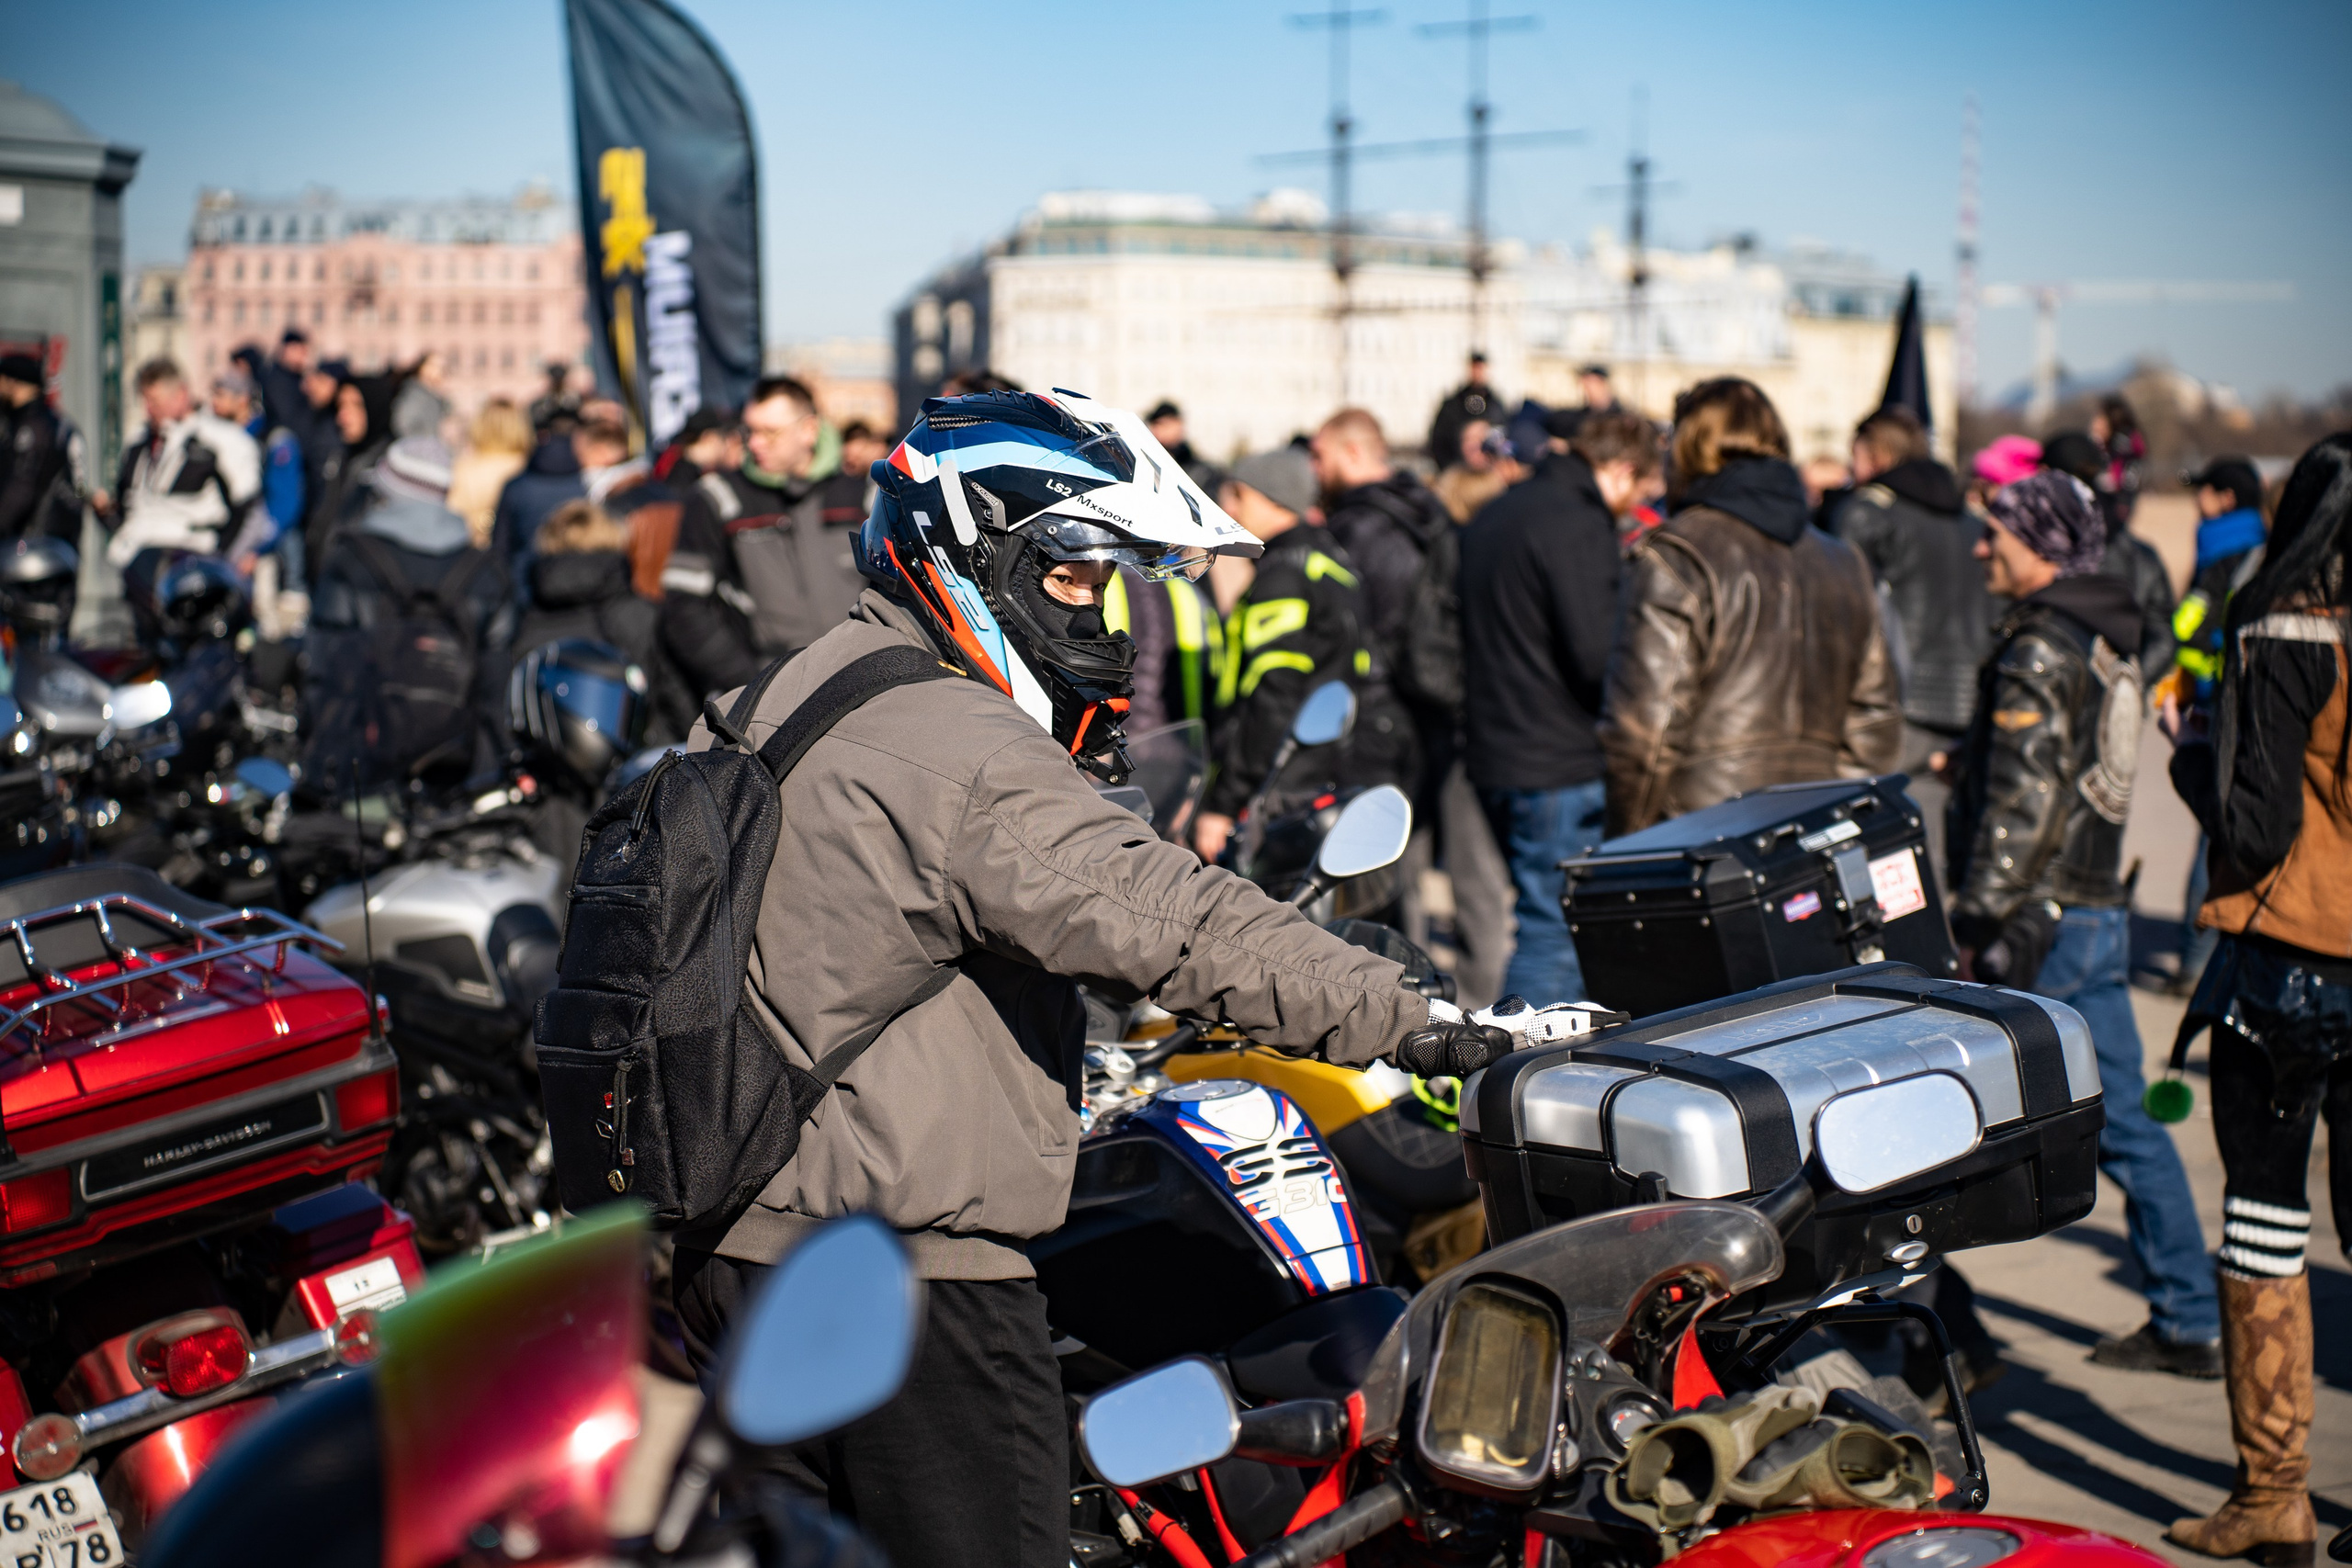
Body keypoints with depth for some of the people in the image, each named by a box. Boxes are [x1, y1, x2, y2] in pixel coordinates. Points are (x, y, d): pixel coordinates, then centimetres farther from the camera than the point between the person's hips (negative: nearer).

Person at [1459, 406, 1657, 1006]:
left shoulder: (1494, 514, 16)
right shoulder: (1580, 525, -14)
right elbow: (1597, 656, -20)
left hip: (1492, 754, 10)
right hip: (1558, 765, -10)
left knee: (1546, 923, 17)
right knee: (1556, 937, -6)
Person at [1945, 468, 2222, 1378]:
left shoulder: (2039, 650, -14)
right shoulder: (2107, 640, 14)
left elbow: (2023, 804, -19)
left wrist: (1975, 924, -17)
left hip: (2042, 918, -9)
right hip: (2101, 914, 9)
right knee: (2122, 1122, 12)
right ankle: (2189, 1323, 15)